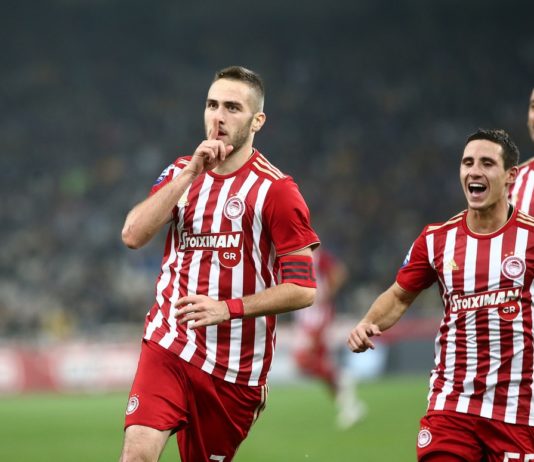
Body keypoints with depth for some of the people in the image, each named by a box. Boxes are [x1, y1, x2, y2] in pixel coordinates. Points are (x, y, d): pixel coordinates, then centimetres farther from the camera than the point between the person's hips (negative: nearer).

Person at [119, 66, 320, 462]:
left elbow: (302, 289, -8)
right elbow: (134, 235, -7)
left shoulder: (276, 190, -5)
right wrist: (190, 173, -12)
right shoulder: (182, 173, 10)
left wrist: (228, 308, -19)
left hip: (235, 368, -2)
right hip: (169, 346, 2)